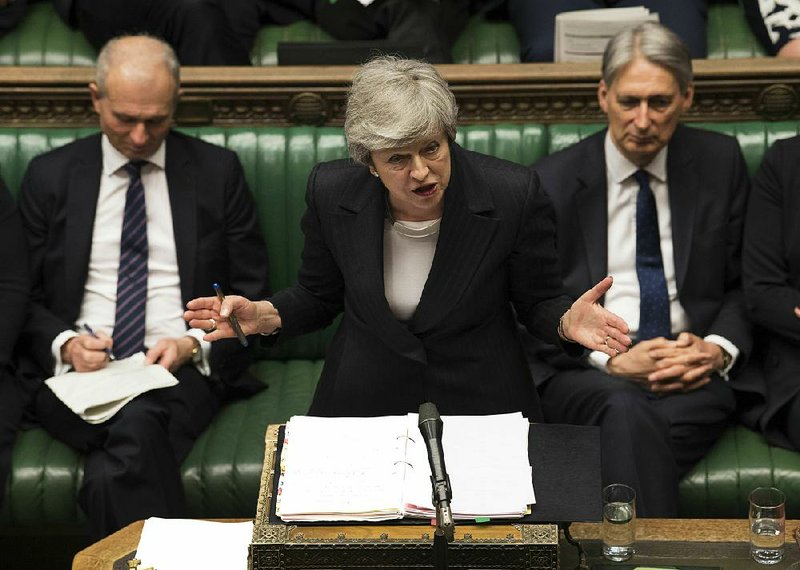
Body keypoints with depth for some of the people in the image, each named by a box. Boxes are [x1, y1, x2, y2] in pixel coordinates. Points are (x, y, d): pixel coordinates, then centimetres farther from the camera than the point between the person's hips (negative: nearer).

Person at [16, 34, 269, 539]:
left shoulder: (217, 171, 9)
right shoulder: (50, 175, 11)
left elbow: (250, 293, 10)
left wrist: (195, 344, -9)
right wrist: (65, 343, -9)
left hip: (183, 369, 0)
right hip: (77, 370, 1)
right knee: (134, 450, -34)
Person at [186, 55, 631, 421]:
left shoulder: (514, 194, -14)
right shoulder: (332, 193, -7)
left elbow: (537, 302, 0)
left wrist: (566, 321, -22)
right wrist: (264, 315, -10)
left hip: (481, 406, -1)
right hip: (362, 404, 2)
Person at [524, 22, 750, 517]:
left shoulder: (720, 161, 11)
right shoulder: (554, 180, 5)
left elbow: (742, 284, 15)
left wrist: (719, 348, -6)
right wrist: (612, 361, -12)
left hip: (693, 376, 1)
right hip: (583, 374, -1)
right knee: (626, 412, -37)